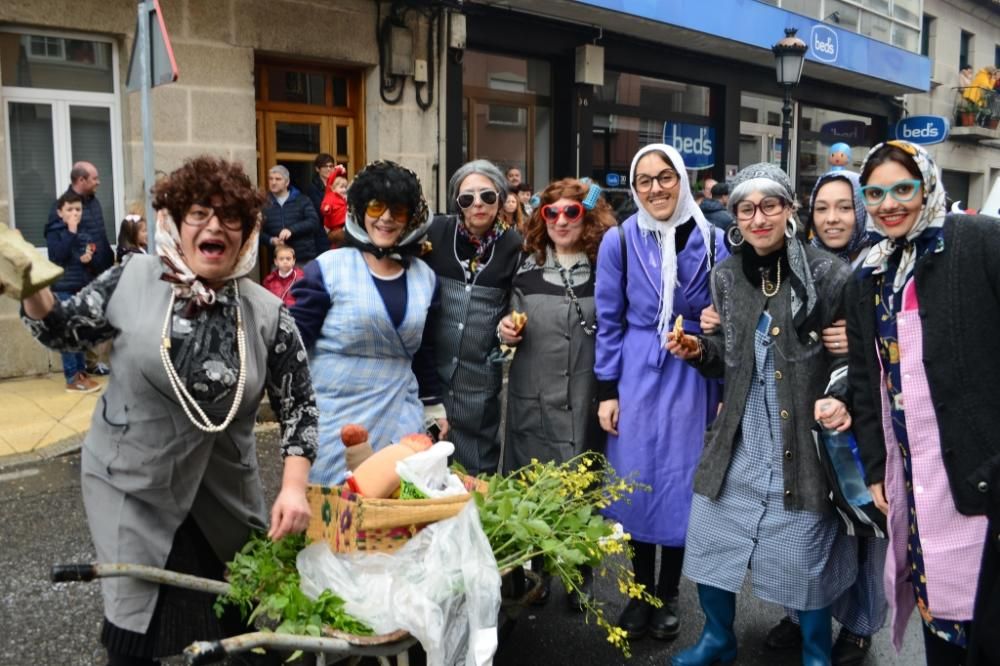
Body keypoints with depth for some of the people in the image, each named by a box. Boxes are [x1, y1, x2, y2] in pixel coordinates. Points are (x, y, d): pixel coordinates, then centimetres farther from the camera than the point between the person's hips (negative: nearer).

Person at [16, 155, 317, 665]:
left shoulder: (267, 314, -9)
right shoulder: (132, 280, -9)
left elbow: (297, 406, -5)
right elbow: (63, 332, 3)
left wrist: (294, 487, -15)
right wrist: (32, 292, -17)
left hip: (225, 495, 2)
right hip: (130, 487, -1)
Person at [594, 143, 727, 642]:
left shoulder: (711, 241, -2)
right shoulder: (619, 241, -3)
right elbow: (609, 322, 1)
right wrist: (607, 390, -2)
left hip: (692, 376, 0)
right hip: (636, 376, 0)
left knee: (680, 482, 8)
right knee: (638, 481, 8)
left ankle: (668, 595, 26)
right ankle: (640, 592, 26)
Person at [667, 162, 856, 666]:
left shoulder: (827, 274, -8)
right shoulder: (725, 276, 4)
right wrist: (698, 350, -7)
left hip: (802, 442, -3)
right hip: (739, 439, 4)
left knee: (804, 554, 8)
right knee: (710, 540, 12)